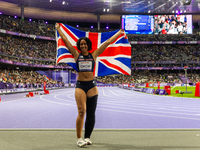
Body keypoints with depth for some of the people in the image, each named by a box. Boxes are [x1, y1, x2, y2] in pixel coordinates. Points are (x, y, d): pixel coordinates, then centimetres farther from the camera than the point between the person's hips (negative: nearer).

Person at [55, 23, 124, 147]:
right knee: (81, 112, -13)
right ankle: (79, 138, -5)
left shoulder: (94, 55, 8)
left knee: (91, 114, 3)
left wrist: (119, 33, 17)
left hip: (92, 85, 1)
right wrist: (58, 29, 18)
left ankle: (87, 137, 15)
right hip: (80, 85, -1)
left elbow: (107, 43, 11)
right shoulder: (77, 55, 7)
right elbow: (65, 40, 12)